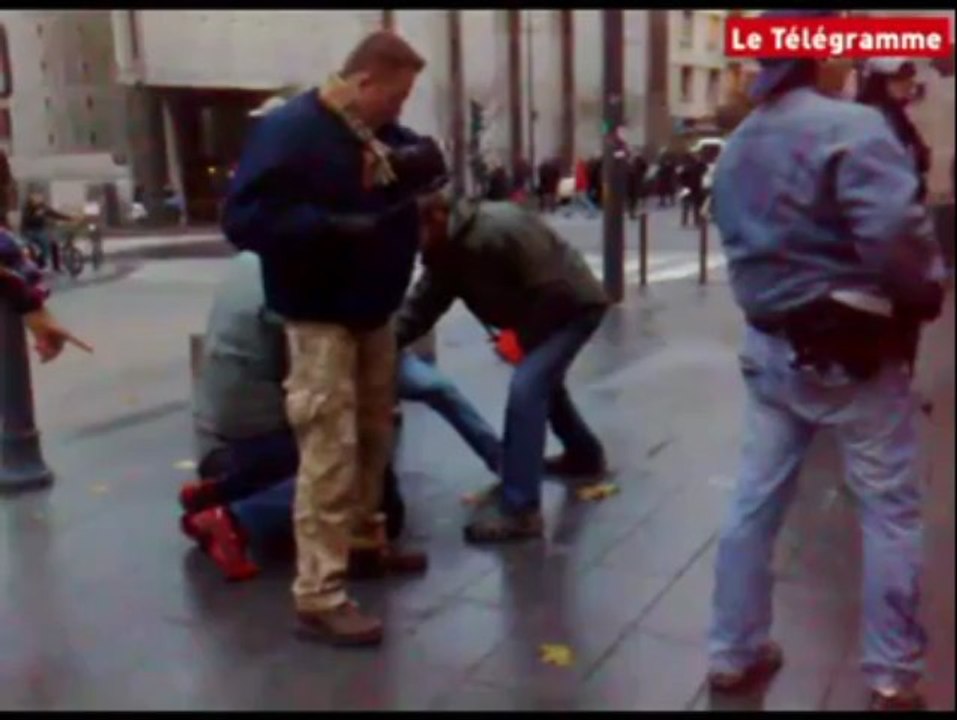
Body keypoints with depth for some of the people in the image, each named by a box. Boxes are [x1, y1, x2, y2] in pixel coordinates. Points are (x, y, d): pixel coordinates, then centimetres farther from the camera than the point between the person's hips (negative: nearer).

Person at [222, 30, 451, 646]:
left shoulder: (381, 131, 8)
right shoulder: (288, 131, -16)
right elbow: (243, 218, -23)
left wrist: (413, 164, -10)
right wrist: (332, 227, -30)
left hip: (375, 310, 9)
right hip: (320, 318, -8)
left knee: (374, 436, 18)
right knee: (330, 450, -10)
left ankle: (365, 538, 37)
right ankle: (319, 596, -4)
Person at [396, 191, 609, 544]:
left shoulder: (500, 231, -32)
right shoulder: (446, 251, -3)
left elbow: (552, 291, -29)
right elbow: (419, 308, -5)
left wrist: (521, 337, -18)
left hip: (574, 306, -10)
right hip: (545, 312, 10)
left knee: (525, 389, -21)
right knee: (541, 382, 27)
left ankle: (520, 509, -18)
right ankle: (585, 455, 51)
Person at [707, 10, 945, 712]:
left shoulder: (739, 146, 11)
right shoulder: (851, 127, -16)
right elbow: (896, 232, -26)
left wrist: (768, 301, 14)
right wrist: (928, 295, -10)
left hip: (771, 343, 7)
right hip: (852, 347, -7)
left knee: (755, 500, 13)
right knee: (891, 510, 8)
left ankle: (735, 652, 23)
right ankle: (893, 676, 18)